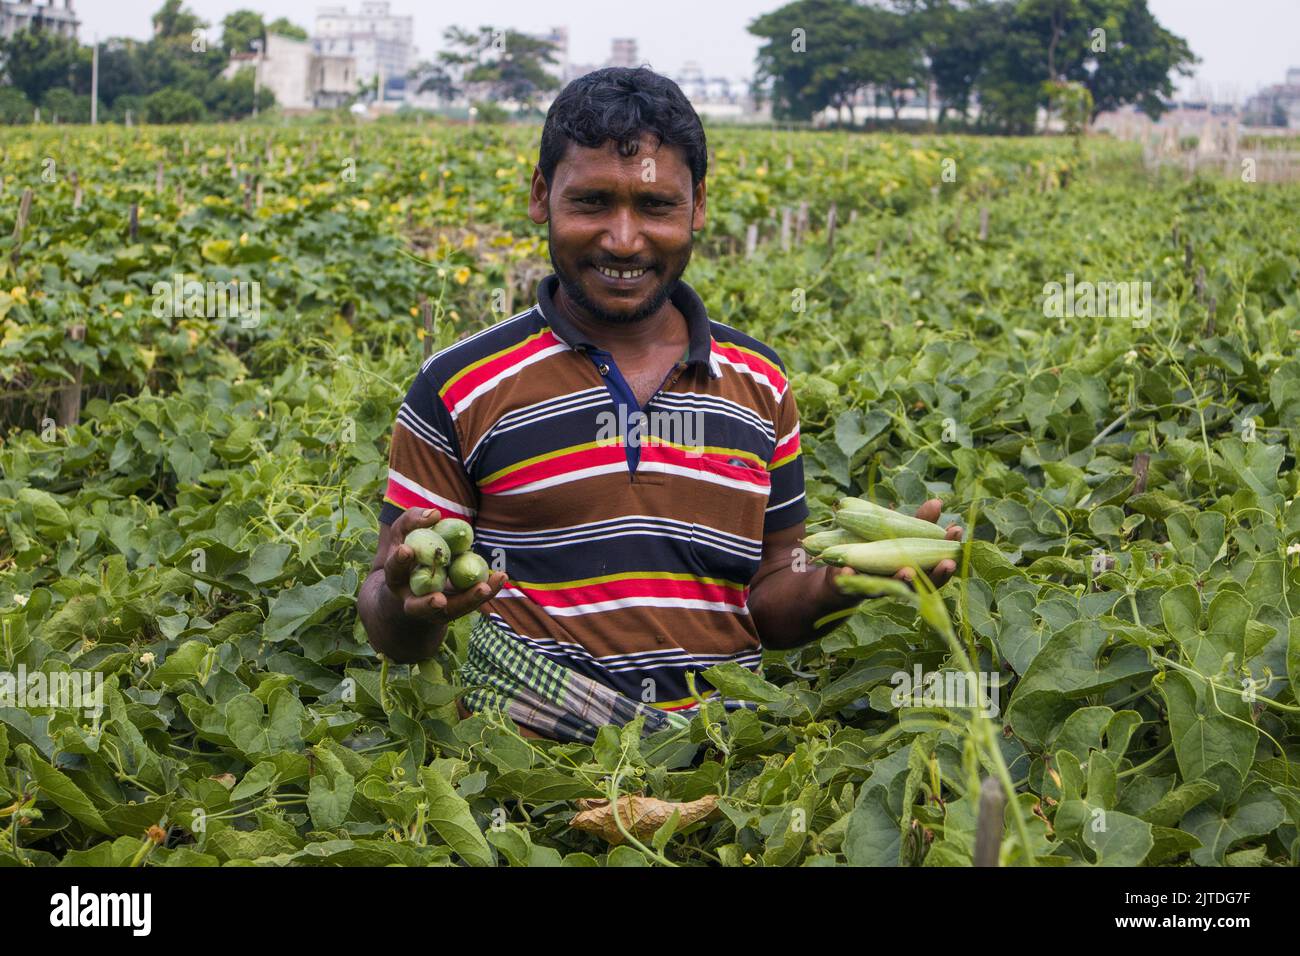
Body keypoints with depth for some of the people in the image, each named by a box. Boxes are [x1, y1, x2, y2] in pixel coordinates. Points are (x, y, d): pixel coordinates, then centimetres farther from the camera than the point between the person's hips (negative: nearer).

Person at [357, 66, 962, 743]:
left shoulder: (760, 384, 11)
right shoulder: (460, 389, 2)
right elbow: (390, 635, 4)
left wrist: (838, 584, -5)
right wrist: (408, 604, -19)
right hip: (527, 759, -1)